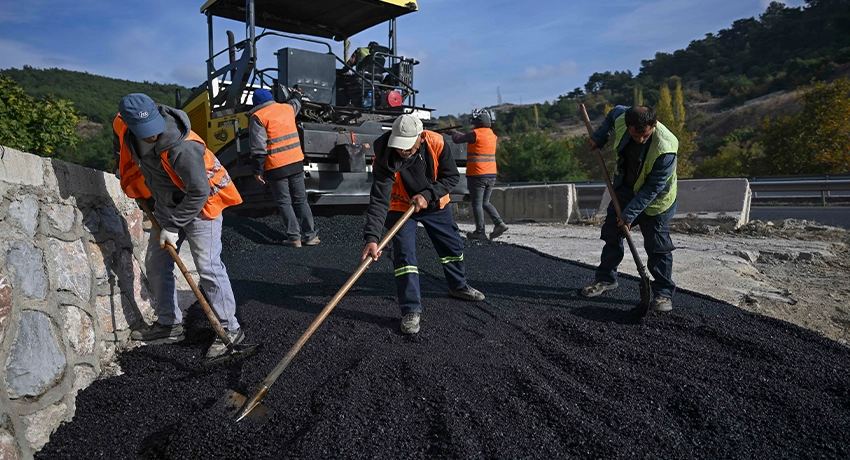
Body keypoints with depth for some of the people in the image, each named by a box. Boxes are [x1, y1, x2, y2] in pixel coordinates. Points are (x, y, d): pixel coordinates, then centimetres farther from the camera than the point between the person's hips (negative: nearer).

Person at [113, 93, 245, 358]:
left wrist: (174, 226, -20)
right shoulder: (122, 125, -11)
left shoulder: (181, 147, -34)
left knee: (208, 267, -12)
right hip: (166, 204, 8)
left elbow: (199, 193, -27)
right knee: (156, 264, 12)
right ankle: (169, 325, 25)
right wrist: (128, 178, 19)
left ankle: (229, 329, -2)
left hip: (198, 206, -8)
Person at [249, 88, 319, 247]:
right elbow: (295, 103, 36)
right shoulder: (287, 108, 10)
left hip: (276, 167, -5)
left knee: (284, 202, 5)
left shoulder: (257, 117, -7)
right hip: (296, 161, 5)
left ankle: (294, 237, 4)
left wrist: (258, 170, -7)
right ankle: (310, 235, 12)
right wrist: (297, 94, 58)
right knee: (300, 199, 12)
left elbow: (259, 147, -13)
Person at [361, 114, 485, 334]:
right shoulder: (385, 159, -33)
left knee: (453, 246, 16)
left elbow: (452, 176, -15)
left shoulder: (436, 143, -27)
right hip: (400, 208, -3)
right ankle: (411, 311, -4)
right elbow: (378, 200, -37)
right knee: (404, 256, -15)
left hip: (435, 204, 4)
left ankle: (458, 286, 42)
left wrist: (427, 195, -28)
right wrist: (372, 238, -47)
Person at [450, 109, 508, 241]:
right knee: (485, 202, 18)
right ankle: (499, 223, 4)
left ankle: (480, 232, 4)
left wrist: (453, 132, 20)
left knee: (477, 204, 2)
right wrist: (457, 133, 26)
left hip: (477, 175, -7)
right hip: (491, 175, 7)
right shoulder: (492, 135, 12)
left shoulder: (475, 134, -11)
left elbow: (457, 140, -1)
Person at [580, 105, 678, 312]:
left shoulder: (665, 148, -35)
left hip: (654, 200, -5)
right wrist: (599, 138, 8)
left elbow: (652, 189, -29)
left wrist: (630, 213, -27)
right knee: (612, 234, 12)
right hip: (624, 190, 6)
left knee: (657, 246, -5)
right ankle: (606, 279, 27)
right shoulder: (621, 119, -22)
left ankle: (664, 293, 6)